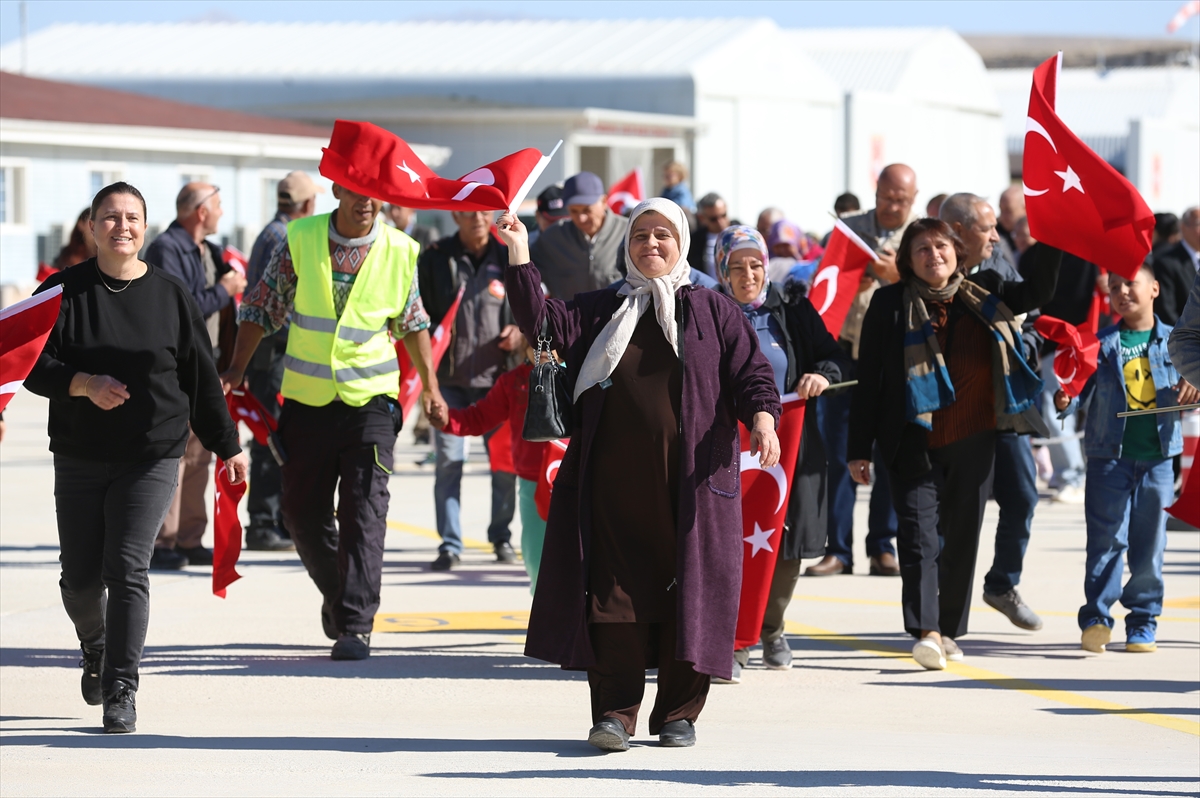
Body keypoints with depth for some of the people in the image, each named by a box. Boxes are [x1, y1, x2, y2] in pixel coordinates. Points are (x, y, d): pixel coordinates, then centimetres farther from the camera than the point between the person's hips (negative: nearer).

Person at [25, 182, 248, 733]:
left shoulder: (171, 296, 3)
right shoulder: (63, 292, 1)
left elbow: (201, 377, 8)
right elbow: (35, 367, -3)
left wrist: (228, 447, 10)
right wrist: (83, 384, -21)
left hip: (152, 458, -1)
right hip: (79, 457, 1)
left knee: (126, 569, -13)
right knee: (80, 577, 6)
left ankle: (121, 691, -10)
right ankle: (96, 651, 38)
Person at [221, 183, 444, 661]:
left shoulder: (399, 252, -2)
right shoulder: (300, 240, -4)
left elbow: (412, 321, 13)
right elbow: (263, 306, 4)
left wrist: (429, 384, 14)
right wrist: (237, 367, -5)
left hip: (370, 399, -1)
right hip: (307, 399, 1)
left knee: (364, 513, -9)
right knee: (303, 512, 9)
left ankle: (355, 625, -10)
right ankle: (335, 591, 34)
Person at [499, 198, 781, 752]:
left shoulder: (713, 311, 11)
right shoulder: (600, 312, 16)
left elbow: (750, 371, 6)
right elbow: (543, 323, 3)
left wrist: (762, 417, -14)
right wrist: (519, 257, -6)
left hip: (689, 482, -1)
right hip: (615, 482, 1)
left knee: (687, 589, -1)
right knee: (616, 589, -3)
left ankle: (679, 712, 7)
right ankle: (615, 711, -1)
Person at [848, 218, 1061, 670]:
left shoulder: (983, 295, 9)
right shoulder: (890, 305, 1)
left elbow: (1037, 292, 11)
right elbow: (868, 380, 1)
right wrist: (860, 449, -3)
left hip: (973, 442, 3)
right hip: (915, 442, -3)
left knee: (963, 538, 9)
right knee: (919, 534, -14)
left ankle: (950, 631, 21)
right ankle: (925, 632, -23)